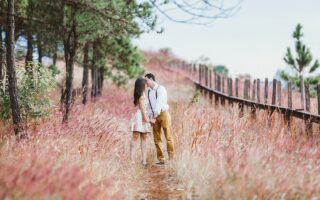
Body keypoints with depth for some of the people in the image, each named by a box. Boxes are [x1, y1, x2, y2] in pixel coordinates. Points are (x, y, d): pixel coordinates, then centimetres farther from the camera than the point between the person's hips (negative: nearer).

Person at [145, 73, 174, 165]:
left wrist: (155, 117, -21)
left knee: (168, 136, -9)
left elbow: (159, 103, -15)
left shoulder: (161, 89, -7)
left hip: (163, 114, -6)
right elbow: (149, 105, 10)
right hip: (155, 116, 6)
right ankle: (161, 159, 5)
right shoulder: (148, 92, 13)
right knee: (157, 139, 2)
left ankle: (172, 158, -9)